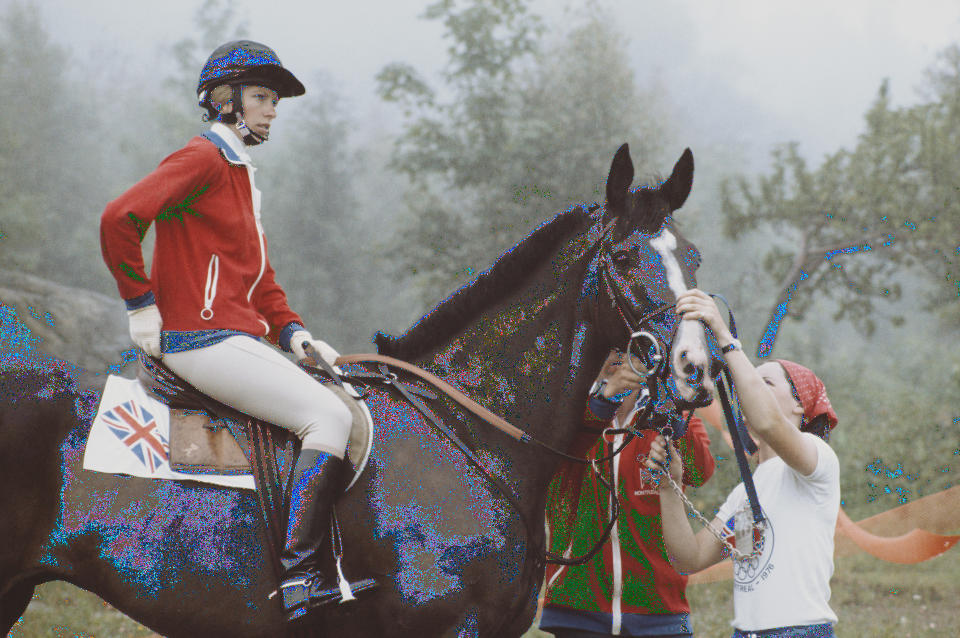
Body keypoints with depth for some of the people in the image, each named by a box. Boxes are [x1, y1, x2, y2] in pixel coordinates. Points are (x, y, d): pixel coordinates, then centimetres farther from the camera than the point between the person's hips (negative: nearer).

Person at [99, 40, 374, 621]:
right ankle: (299, 578, -27)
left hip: (242, 339, 10)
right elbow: (120, 219, -19)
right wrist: (141, 305, -14)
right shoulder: (202, 160, -6)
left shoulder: (241, 176, 25)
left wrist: (290, 330, 11)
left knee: (345, 403, 5)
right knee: (329, 416, -21)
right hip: (202, 340, -10)